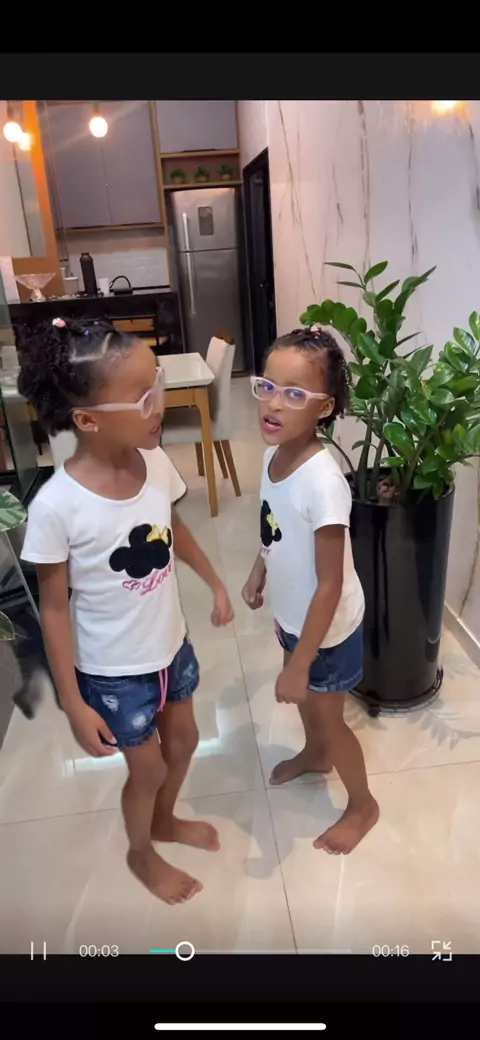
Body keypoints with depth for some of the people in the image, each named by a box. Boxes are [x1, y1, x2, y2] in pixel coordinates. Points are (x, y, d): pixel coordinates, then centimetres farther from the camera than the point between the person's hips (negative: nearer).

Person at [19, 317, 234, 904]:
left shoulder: (156, 463, -14)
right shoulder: (56, 507, -30)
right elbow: (54, 608, -18)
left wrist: (215, 584, 14)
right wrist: (73, 703, -13)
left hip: (171, 645, 6)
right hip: (113, 670, -5)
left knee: (183, 740, 26)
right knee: (148, 769, 17)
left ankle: (165, 820, 59)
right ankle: (141, 854, 52)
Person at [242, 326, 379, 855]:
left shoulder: (322, 480, -35)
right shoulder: (275, 453, -11)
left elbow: (331, 584, -29)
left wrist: (300, 664, -23)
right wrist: (259, 572, 14)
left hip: (328, 628, -7)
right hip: (294, 614, 8)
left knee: (327, 715, 16)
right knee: (300, 696, 30)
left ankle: (362, 805, 45)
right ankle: (315, 755, 62)